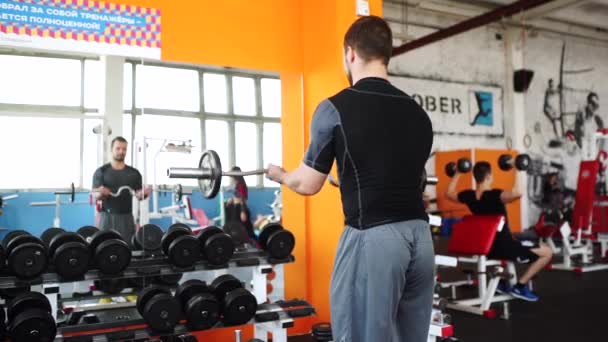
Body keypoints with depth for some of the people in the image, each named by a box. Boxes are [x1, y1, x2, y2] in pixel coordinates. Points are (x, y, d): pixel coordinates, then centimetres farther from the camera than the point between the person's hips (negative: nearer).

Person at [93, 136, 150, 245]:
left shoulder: (134, 173, 9)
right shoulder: (101, 171, 2)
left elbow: (138, 193, 6)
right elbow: (96, 195, -4)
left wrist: (144, 193, -17)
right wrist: (101, 193, -27)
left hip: (126, 217, 2)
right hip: (107, 216, -2)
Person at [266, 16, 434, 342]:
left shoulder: (336, 108, -6)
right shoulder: (417, 112, 12)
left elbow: (307, 184, -1)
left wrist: (278, 174, 22)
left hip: (372, 238, -6)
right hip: (419, 234, 7)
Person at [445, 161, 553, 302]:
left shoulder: (469, 196, -4)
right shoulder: (494, 195, -25)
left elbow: (448, 193, 16)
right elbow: (517, 193, -45)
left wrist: (457, 173, 21)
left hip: (486, 247, 8)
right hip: (504, 247, -8)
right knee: (547, 252, 5)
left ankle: (500, 281, 29)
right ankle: (520, 286, 3)